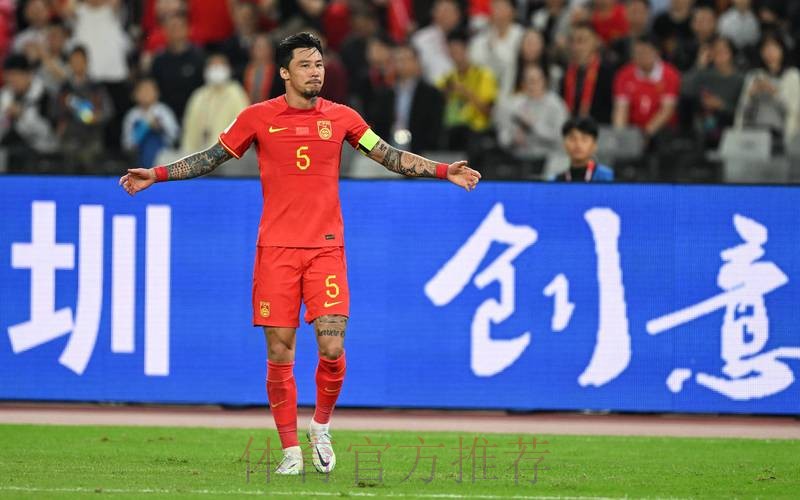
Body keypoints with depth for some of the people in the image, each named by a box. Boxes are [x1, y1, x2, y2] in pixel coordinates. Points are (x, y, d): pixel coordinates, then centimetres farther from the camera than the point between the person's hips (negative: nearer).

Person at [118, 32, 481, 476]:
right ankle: (290, 451, 7)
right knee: (280, 353, -2)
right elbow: (211, 159, 10)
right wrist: (155, 175, 4)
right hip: (276, 248, -1)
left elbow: (391, 157, 12)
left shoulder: (341, 118, 7)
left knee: (332, 348, -9)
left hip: (326, 247, 1)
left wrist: (444, 171, 3)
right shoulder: (258, 118, 3)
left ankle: (320, 428, 17)